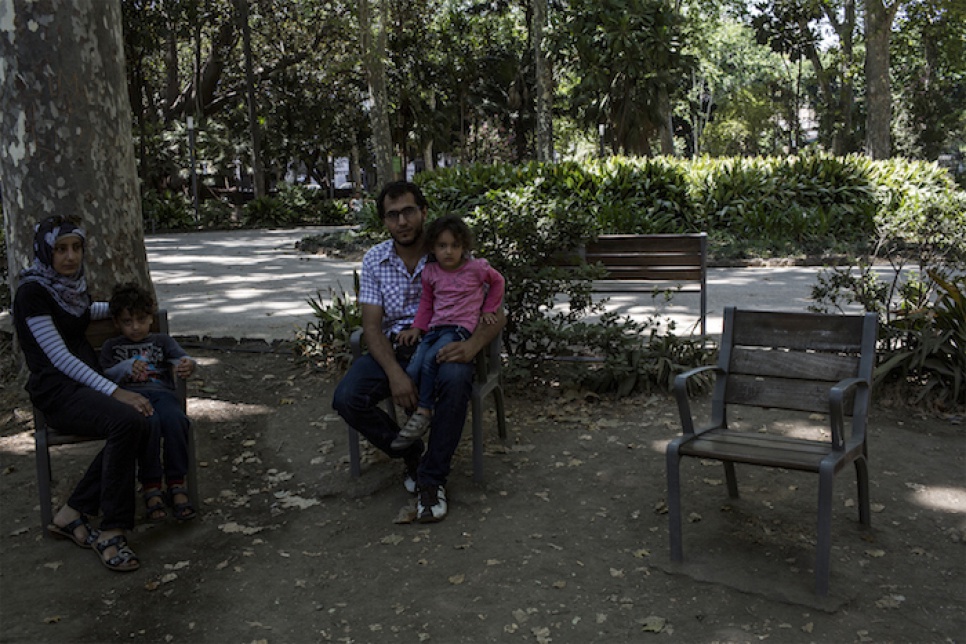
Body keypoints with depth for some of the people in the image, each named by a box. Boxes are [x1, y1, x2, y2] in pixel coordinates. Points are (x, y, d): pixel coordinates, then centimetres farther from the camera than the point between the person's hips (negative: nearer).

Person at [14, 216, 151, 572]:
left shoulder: (72, 282, 13)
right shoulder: (32, 291, -11)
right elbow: (59, 357, -17)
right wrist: (115, 391, -23)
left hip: (86, 379, 8)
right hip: (56, 390, -8)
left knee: (135, 423, -23)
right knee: (127, 421, -33)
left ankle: (71, 515, -11)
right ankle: (111, 533, -24)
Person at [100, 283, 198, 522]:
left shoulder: (162, 341, 25)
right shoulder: (112, 347, 26)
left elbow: (181, 357, 5)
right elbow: (105, 375, 10)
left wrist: (187, 364, -21)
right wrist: (127, 367, -10)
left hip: (161, 392, 1)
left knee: (174, 420, -35)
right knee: (149, 423, -36)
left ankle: (176, 485, -22)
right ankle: (151, 488, -23)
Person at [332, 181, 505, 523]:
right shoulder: (374, 260, 4)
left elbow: (496, 314, -6)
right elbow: (372, 324, -2)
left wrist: (471, 346, -29)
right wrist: (395, 372, -22)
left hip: (441, 347, -2)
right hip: (392, 350, 3)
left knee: (455, 380, -37)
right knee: (347, 398, -24)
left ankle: (432, 479, -19)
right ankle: (411, 454, 3)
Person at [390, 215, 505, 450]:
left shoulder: (476, 267, -3)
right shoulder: (430, 272, 8)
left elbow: (497, 281, 16)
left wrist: (489, 309, 11)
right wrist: (417, 328, 9)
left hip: (461, 327, -5)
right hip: (436, 327, 5)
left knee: (429, 361, -30)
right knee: (412, 370, -18)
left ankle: (423, 413, -17)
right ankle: (417, 419, -7)